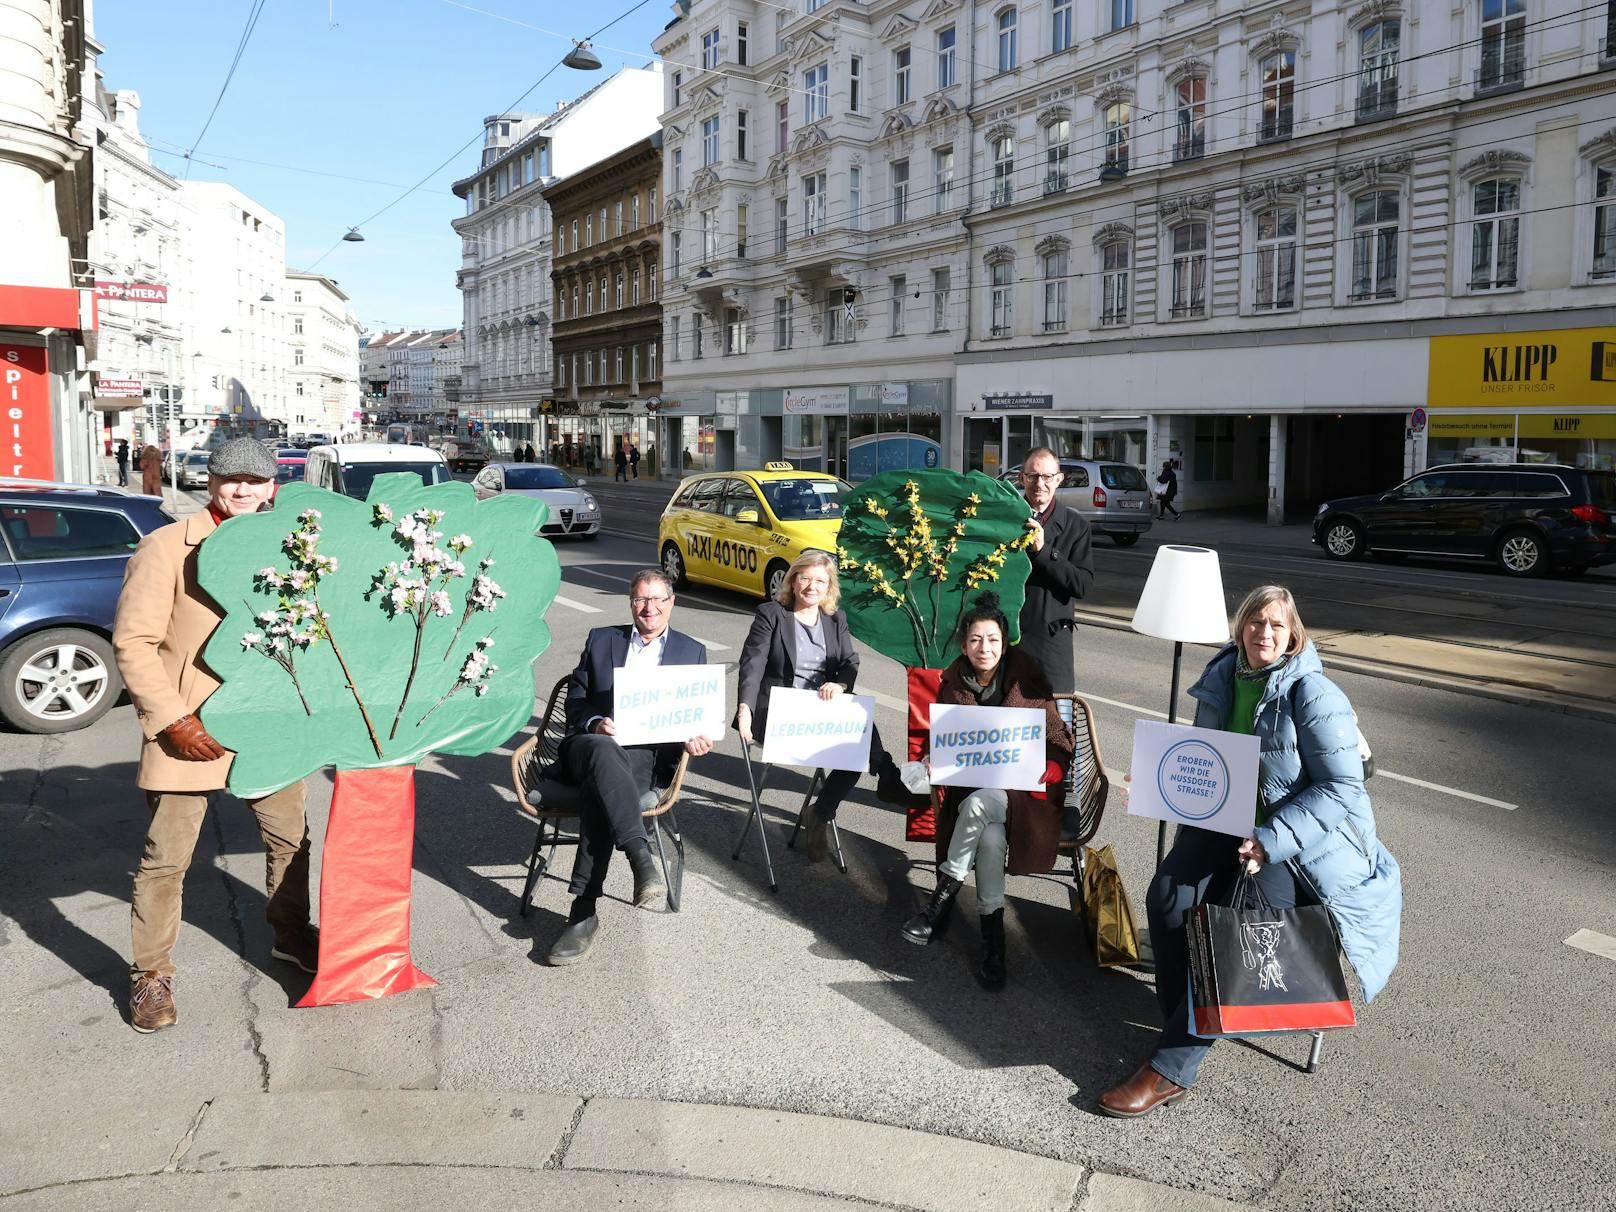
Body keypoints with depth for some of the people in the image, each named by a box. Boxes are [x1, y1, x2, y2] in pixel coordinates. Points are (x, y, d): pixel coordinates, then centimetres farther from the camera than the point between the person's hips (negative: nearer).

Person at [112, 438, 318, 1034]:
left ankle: (290, 936, 38)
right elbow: (132, 642, -9)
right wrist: (173, 722, -16)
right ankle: (150, 974, 21)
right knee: (166, 858, 3)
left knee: (291, 838, 16)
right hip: (191, 730, -4)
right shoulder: (167, 548, -6)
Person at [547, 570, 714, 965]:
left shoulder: (692, 652, 19)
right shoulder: (601, 639, 20)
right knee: (604, 753, -40)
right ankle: (643, 860, -50)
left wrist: (694, 738, -11)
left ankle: (583, 912, -37)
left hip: (648, 754, -1)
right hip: (592, 742, 1)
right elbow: (575, 699, 15)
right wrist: (595, 723, -8)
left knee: (601, 789, -36)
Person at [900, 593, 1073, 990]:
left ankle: (944, 896, -19)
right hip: (972, 785, 2)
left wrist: (1044, 770, -19)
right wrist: (935, 762, -11)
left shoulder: (1026, 680, -1)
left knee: (979, 804, -34)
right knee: (991, 836, -30)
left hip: (1022, 788, -2)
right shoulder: (953, 684, 6)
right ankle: (992, 936, -18)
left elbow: (1059, 739, 1)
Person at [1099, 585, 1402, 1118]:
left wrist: (1272, 839, -23)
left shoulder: (1315, 696, -13)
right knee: (1167, 899, -20)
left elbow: (1342, 788, -15)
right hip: (1223, 822, 5)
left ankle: (1171, 1068, -16)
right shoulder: (1221, 679, 6)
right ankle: (1183, 1019, -1)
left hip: (1296, 839, -5)